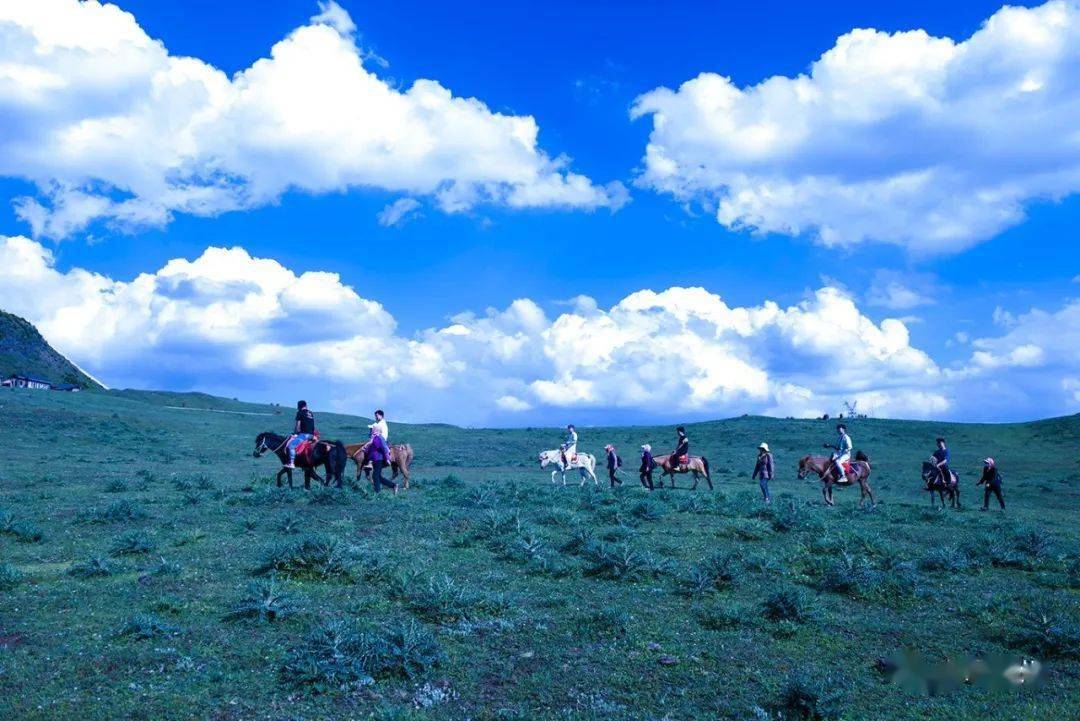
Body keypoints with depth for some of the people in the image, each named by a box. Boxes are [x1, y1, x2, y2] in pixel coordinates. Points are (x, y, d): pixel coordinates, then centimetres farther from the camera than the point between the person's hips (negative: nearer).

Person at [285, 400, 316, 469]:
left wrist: (295, 433, 7)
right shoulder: (311, 413, 19)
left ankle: (291, 463, -27)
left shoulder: (300, 413, -2)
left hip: (304, 434, -8)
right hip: (311, 435, 8)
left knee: (291, 445, -16)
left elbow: (298, 424, -3)